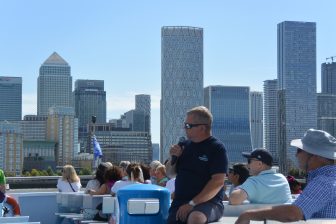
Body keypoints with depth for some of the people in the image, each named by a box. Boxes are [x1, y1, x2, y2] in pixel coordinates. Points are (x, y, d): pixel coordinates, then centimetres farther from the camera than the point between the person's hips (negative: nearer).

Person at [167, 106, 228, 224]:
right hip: (180, 202, 7)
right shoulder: (185, 144, 11)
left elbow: (218, 182, -17)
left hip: (208, 202, -6)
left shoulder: (217, 148, -7)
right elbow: (170, 173, 22)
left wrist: (192, 204, -21)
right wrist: (174, 157, 0)